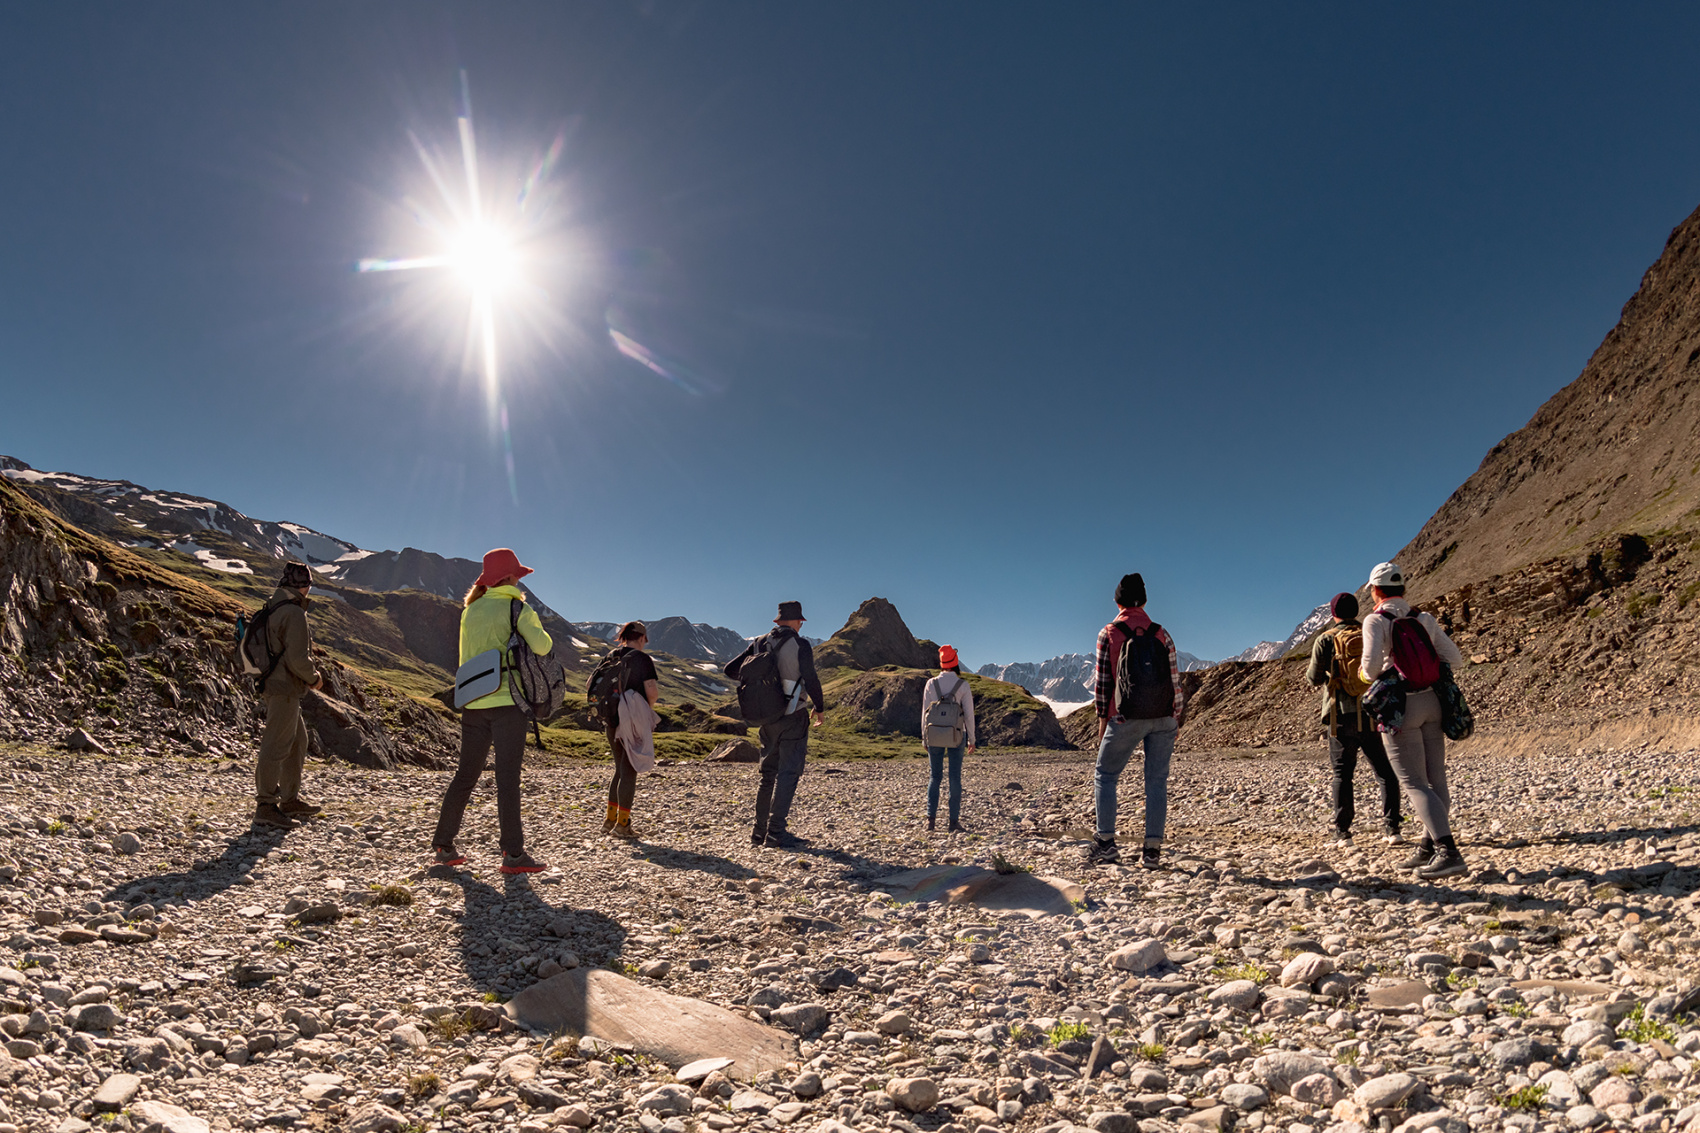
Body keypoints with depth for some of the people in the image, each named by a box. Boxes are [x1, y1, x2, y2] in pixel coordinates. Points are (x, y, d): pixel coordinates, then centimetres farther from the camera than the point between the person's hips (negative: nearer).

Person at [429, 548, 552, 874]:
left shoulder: (470, 611, 12)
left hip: (473, 704, 6)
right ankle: (513, 853, -3)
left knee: (465, 774, 14)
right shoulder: (518, 608, -6)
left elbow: (465, 660, 19)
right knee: (508, 777, -4)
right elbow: (542, 646, -19)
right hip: (507, 701, -6)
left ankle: (443, 845, 20)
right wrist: (536, 627, 0)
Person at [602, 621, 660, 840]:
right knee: (629, 771, 1)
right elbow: (653, 692, -19)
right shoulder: (642, 659, -12)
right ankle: (622, 824, 4)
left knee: (621, 770, 18)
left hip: (612, 722, 7)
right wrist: (649, 705, 1)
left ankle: (610, 821, 21)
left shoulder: (611, 657, 8)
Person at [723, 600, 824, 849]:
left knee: (769, 773, 14)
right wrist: (819, 707, 2)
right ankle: (777, 832, -7)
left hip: (767, 717, 6)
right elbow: (811, 679, -14)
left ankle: (759, 831, 16)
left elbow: (730, 669, 9)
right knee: (788, 773, -3)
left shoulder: (760, 644, 7)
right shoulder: (800, 644, -9)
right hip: (793, 717, -6)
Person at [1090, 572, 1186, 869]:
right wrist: (1177, 719, 12)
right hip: (1164, 718, 3)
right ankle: (1152, 849, 5)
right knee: (1157, 781, 7)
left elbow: (1103, 681, -1)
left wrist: (1102, 718, 7)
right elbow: (1175, 680, 5)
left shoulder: (1108, 634, -1)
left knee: (1105, 774, 10)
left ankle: (1106, 841, 5)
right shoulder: (1161, 634, 6)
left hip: (1127, 719, -3)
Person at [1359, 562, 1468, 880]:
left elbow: (1371, 665, -20)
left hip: (1400, 705, -6)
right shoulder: (1425, 619, 9)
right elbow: (1455, 660, 8)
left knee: (1414, 784, -5)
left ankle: (1449, 852, -14)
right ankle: (1427, 849, 20)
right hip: (1431, 701, 6)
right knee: (1435, 779, 11)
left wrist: (1371, 675, 2)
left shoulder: (1376, 621, -8)